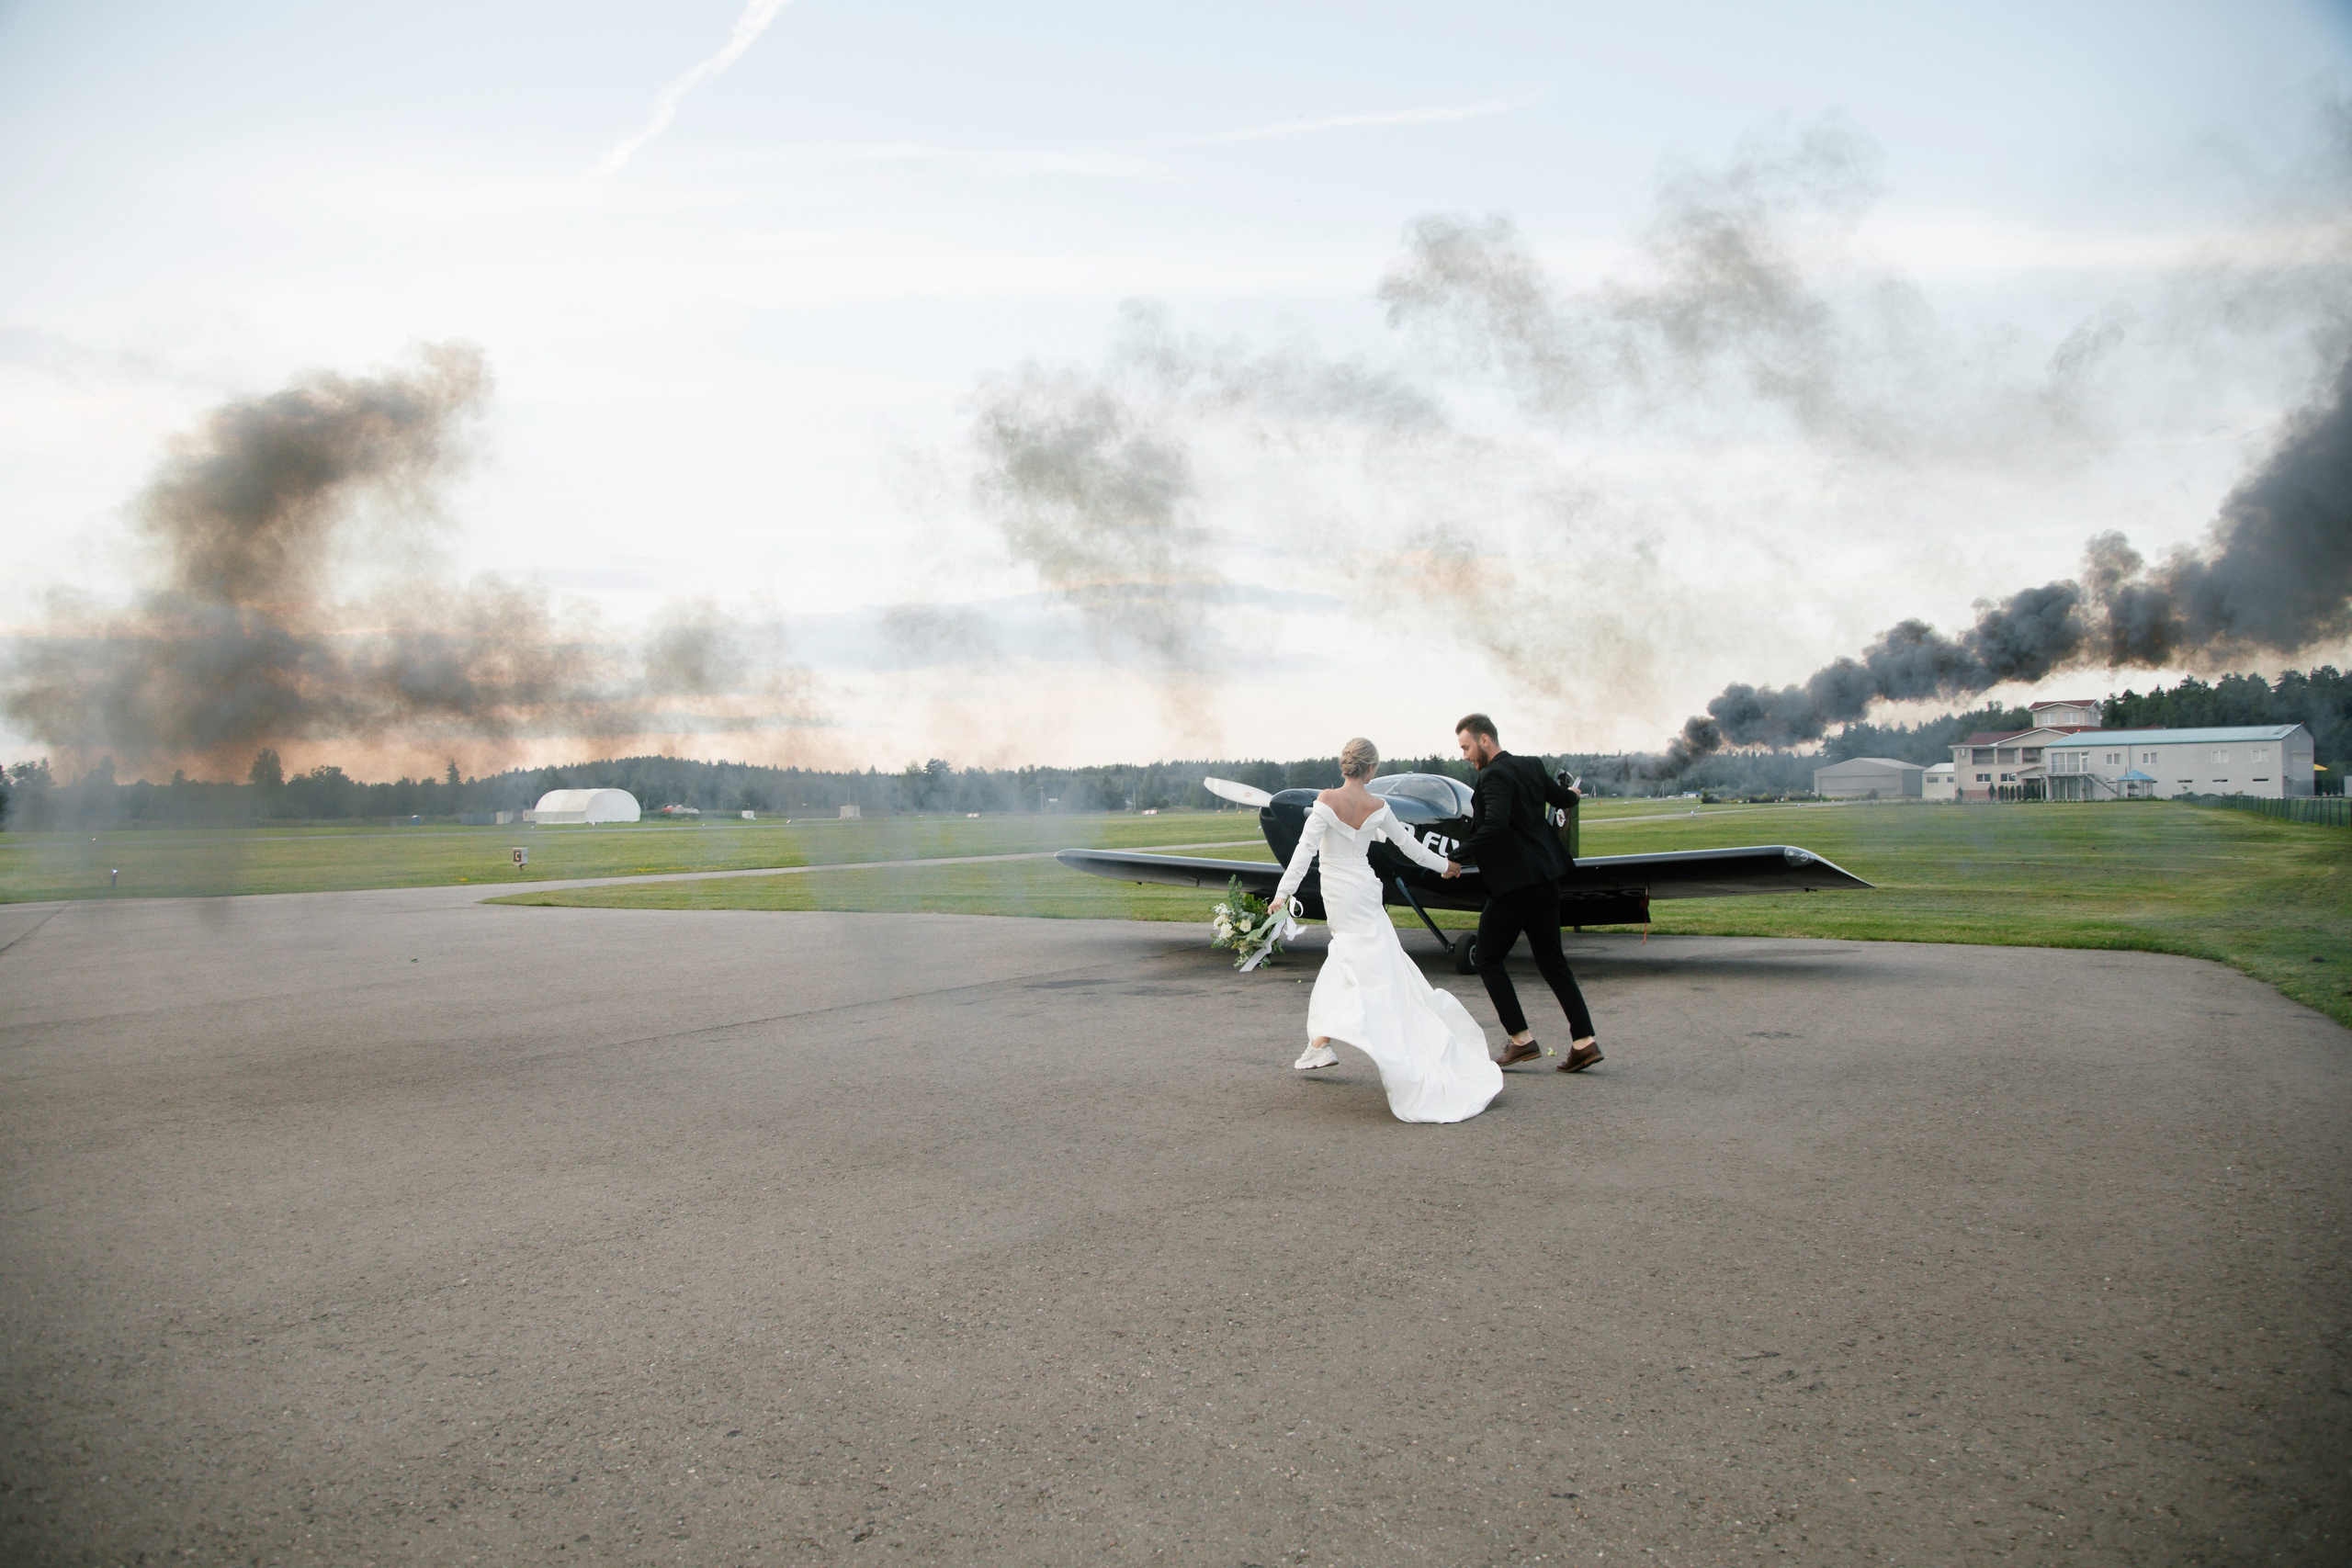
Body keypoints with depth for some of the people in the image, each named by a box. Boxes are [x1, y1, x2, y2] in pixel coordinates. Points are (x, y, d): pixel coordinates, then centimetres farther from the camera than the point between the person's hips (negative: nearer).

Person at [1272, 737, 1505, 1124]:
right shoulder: (1377, 807, -2)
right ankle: (1320, 1044, 8)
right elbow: (1406, 842, 11)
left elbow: (1306, 848, -15)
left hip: (1338, 894, -2)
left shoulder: (1327, 801, -12)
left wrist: (1283, 892, -12)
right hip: (1364, 891, 2)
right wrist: (1443, 865, 27)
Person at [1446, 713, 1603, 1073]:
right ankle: (1585, 1040, 8)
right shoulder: (1531, 766, 11)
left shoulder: (1494, 776, -15)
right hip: (1545, 877, 9)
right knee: (1551, 960, 12)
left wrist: (1458, 857, -21)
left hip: (1515, 881, -9)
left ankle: (1522, 1039, 1)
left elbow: (1494, 827, -28)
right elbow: (1564, 799, 24)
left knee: (1487, 956, 3)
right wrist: (1569, 794, 47)